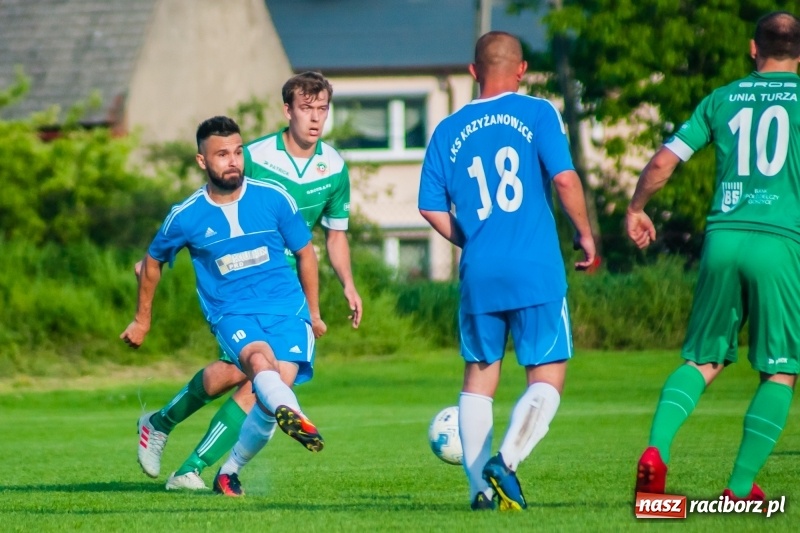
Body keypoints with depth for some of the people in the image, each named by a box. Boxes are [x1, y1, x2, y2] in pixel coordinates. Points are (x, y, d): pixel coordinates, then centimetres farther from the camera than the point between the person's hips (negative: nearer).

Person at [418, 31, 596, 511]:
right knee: (547, 378, 2)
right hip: (537, 272, -3)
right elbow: (564, 177, -10)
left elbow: (431, 208, 7)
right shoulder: (537, 114, 0)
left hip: (478, 274, 3)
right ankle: (505, 462, -20)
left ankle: (481, 486, 8)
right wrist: (586, 235, 3)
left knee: (479, 376, 15)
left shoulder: (450, 130, 9)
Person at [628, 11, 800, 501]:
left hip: (722, 238, 3)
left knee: (704, 359, 14)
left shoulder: (722, 99, 13)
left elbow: (665, 160, 13)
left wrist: (636, 209, 28)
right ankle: (741, 486, 0)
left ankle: (656, 449, -10)